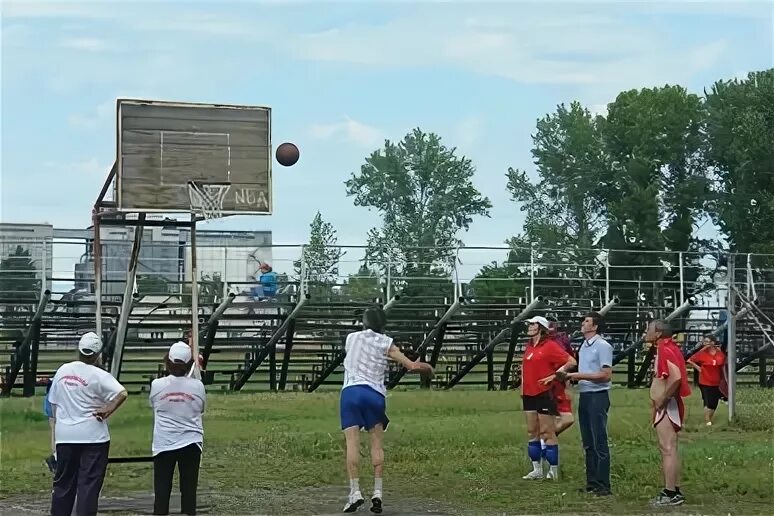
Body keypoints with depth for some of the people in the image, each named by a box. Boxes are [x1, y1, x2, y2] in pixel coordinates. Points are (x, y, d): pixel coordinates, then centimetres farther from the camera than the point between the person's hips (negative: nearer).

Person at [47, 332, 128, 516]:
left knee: (63, 483, 13)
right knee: (89, 484, -2)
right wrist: (107, 411, -14)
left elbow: (53, 402, 15)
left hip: (65, 436, 5)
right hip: (93, 437, -5)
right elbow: (122, 394, -24)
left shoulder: (63, 370, 6)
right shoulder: (99, 375, -11)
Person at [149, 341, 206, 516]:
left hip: (163, 444, 0)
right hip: (191, 444, 0)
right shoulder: (197, 386, -4)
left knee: (161, 492, 4)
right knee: (189, 491, 5)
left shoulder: (156, 385, -5)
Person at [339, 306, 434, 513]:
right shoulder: (386, 343, 10)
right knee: (377, 443, 6)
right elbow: (411, 366, 4)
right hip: (374, 394, 0)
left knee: (352, 442, -6)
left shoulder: (351, 338, 17)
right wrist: (427, 367, 26)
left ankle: (355, 491, -16)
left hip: (350, 391, 0)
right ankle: (378, 491, -4)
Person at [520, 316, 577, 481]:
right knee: (532, 433, 10)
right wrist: (523, 387, 15)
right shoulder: (530, 346, 13)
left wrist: (554, 375, -15)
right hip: (529, 394, 8)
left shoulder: (549, 346, -11)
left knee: (547, 433, -5)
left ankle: (554, 471, 2)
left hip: (544, 394, -8)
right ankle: (537, 470, 16)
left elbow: (571, 362, -15)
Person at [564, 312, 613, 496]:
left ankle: (603, 485, -5)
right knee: (588, 443, 12)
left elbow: (606, 375, -17)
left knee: (599, 442, -7)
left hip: (597, 396, -9)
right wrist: (573, 376, 5)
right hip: (584, 396, 9)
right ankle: (592, 482, 18)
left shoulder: (603, 346, -11)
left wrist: (581, 375, -16)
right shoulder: (583, 346, 16)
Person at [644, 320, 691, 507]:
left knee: (668, 449, -10)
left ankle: (671, 494, -11)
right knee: (668, 449, 14)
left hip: (667, 406, -11)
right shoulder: (667, 349, 15)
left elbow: (676, 377, -30)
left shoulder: (665, 350, -16)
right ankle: (673, 491, 18)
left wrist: (663, 399, -21)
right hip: (666, 407, 11)